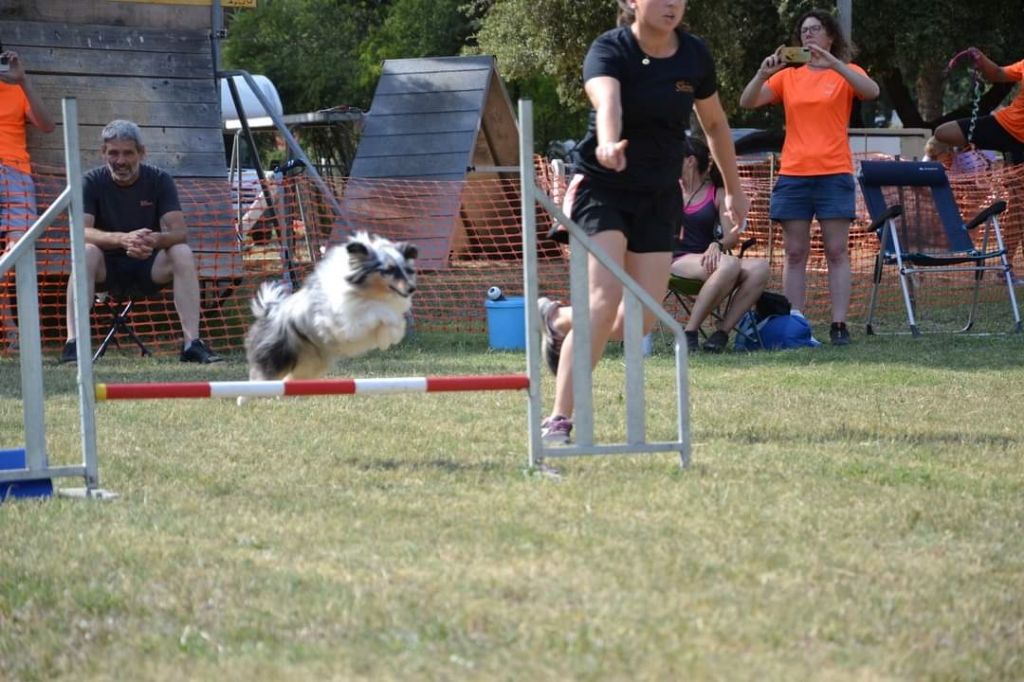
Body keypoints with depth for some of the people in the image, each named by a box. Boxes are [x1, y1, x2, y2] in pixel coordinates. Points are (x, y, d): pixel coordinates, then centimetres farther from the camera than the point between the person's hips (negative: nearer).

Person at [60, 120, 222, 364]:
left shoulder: (159, 181, -5)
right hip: (108, 268, -1)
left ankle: (193, 343, -29)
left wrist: (155, 240, -40)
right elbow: (80, 231, -23)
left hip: (149, 269, 1)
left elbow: (179, 231, -16)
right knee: (86, 252, -33)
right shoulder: (93, 182, -9)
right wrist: (123, 239, -41)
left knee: (183, 254, -27)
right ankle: (73, 344, -38)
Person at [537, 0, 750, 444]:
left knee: (641, 322, -1)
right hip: (602, 189, -5)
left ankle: (559, 320, 30)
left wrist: (733, 188, 23)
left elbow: (715, 124, 15)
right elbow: (607, 102, -38)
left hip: (659, 199, 5)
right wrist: (609, 144, -59)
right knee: (605, 299, -22)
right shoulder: (609, 50, -16)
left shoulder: (694, 56, -2)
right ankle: (559, 420, -16)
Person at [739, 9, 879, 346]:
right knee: (795, 253, 0)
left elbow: (871, 91, -15)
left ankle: (839, 325, -6)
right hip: (793, 175, 2)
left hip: (834, 173, -2)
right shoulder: (788, 76, 12)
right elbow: (747, 102, 4)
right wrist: (763, 73, -15)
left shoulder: (845, 73, 6)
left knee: (837, 252, -4)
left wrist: (831, 61, -23)